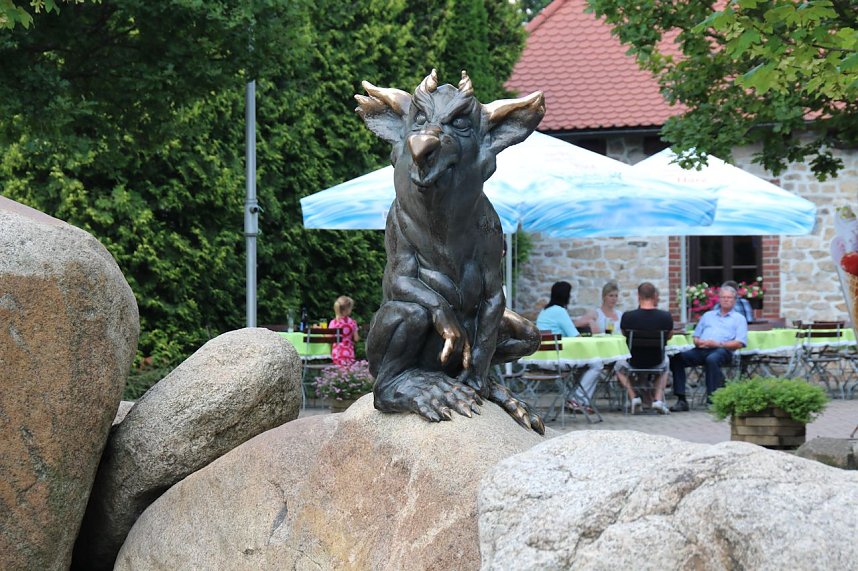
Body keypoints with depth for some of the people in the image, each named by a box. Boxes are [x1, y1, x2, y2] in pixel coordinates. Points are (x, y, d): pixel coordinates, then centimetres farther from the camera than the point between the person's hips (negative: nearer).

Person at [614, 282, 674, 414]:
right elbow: (669, 336, 3)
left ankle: (633, 397, 17)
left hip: (634, 363, -1)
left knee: (619, 366, 35)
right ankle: (658, 399, 22)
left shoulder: (627, 316, -21)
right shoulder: (665, 316, -17)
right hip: (656, 363, 1)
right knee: (665, 362, 39)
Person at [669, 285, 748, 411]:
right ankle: (681, 399, -26)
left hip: (722, 350, -5)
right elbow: (696, 337, 27)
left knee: (711, 359, -41)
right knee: (677, 358, -22)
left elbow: (739, 343, 2)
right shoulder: (708, 315, 32)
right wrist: (698, 342, 1)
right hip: (701, 349, 5)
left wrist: (718, 344, -11)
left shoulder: (739, 318, 17)